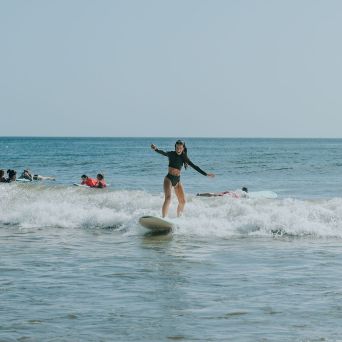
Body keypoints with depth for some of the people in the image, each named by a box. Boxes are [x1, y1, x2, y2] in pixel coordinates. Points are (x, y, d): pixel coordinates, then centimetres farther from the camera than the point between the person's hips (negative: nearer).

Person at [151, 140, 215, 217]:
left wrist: (206, 174, 7)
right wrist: (156, 149, -50)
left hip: (177, 180, 6)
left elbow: (194, 166, 9)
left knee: (182, 201, 8)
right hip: (169, 179, -6)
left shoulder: (184, 157, 5)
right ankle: (163, 218, -28)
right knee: (168, 198, -23)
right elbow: (163, 153, -28)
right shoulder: (171, 154, -7)